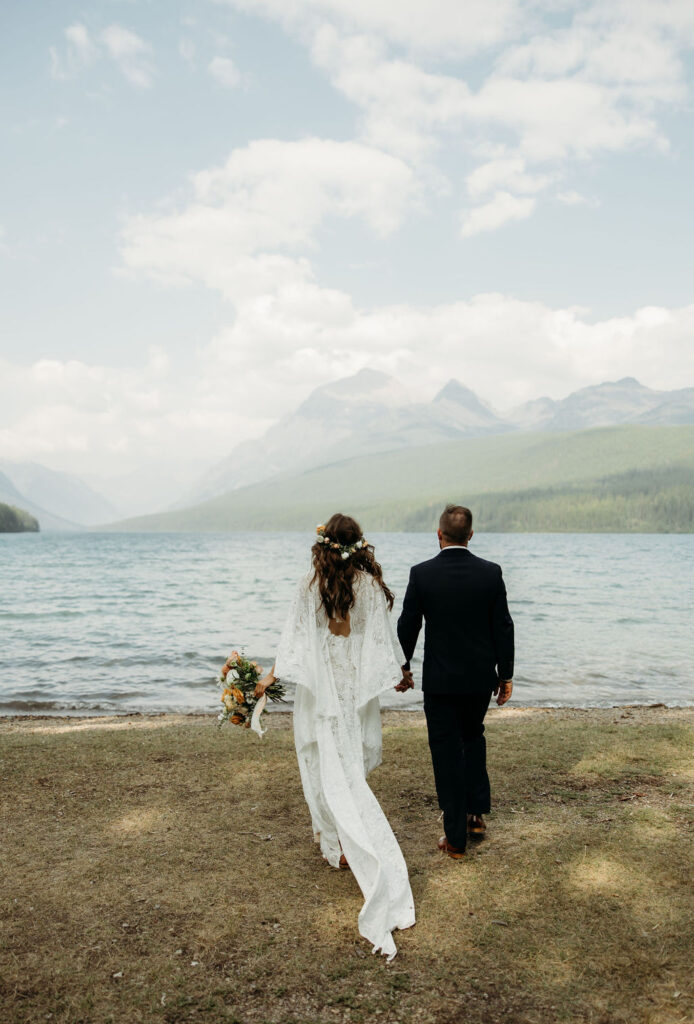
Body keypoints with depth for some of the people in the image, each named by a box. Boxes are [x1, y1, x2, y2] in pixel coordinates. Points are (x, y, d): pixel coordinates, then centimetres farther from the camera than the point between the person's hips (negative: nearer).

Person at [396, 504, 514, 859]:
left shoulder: (421, 573, -11)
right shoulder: (491, 572, -7)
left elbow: (407, 626, -4)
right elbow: (503, 627, -3)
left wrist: (403, 668, 11)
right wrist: (506, 675, 7)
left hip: (440, 680, -2)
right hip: (481, 677, 3)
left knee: (447, 754, 6)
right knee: (473, 737, 26)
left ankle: (455, 839, 12)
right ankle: (476, 813, 27)